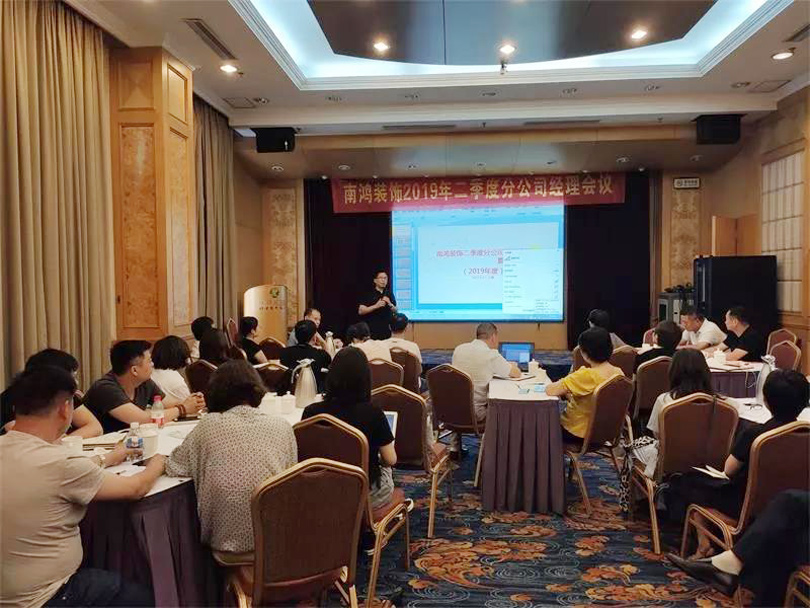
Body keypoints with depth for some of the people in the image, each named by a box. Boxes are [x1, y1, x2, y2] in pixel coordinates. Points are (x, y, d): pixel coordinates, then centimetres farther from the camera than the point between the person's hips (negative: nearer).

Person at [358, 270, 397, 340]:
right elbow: (360, 311, -8)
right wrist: (375, 306, -18)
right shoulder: (368, 294, 0)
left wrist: (390, 304, -8)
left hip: (386, 330, 4)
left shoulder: (389, 294, 11)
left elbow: (395, 311, 12)